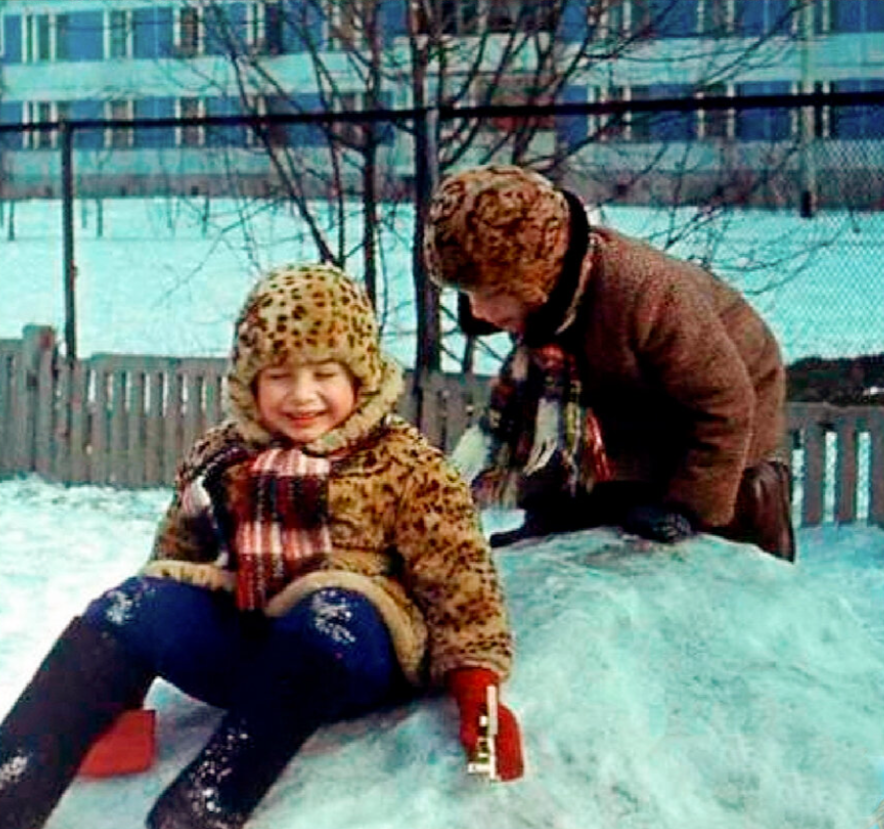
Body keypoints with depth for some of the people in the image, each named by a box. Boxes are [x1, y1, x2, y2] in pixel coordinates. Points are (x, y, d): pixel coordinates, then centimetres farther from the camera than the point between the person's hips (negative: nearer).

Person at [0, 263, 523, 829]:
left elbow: (458, 575, -6)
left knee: (326, 613, -36)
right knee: (142, 601, -20)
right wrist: (118, 681, 17)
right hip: (240, 649, 4)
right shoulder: (222, 458, 14)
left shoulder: (403, 463, 1)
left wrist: (476, 686, -18)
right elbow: (177, 557, 21)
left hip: (349, 655, -4)